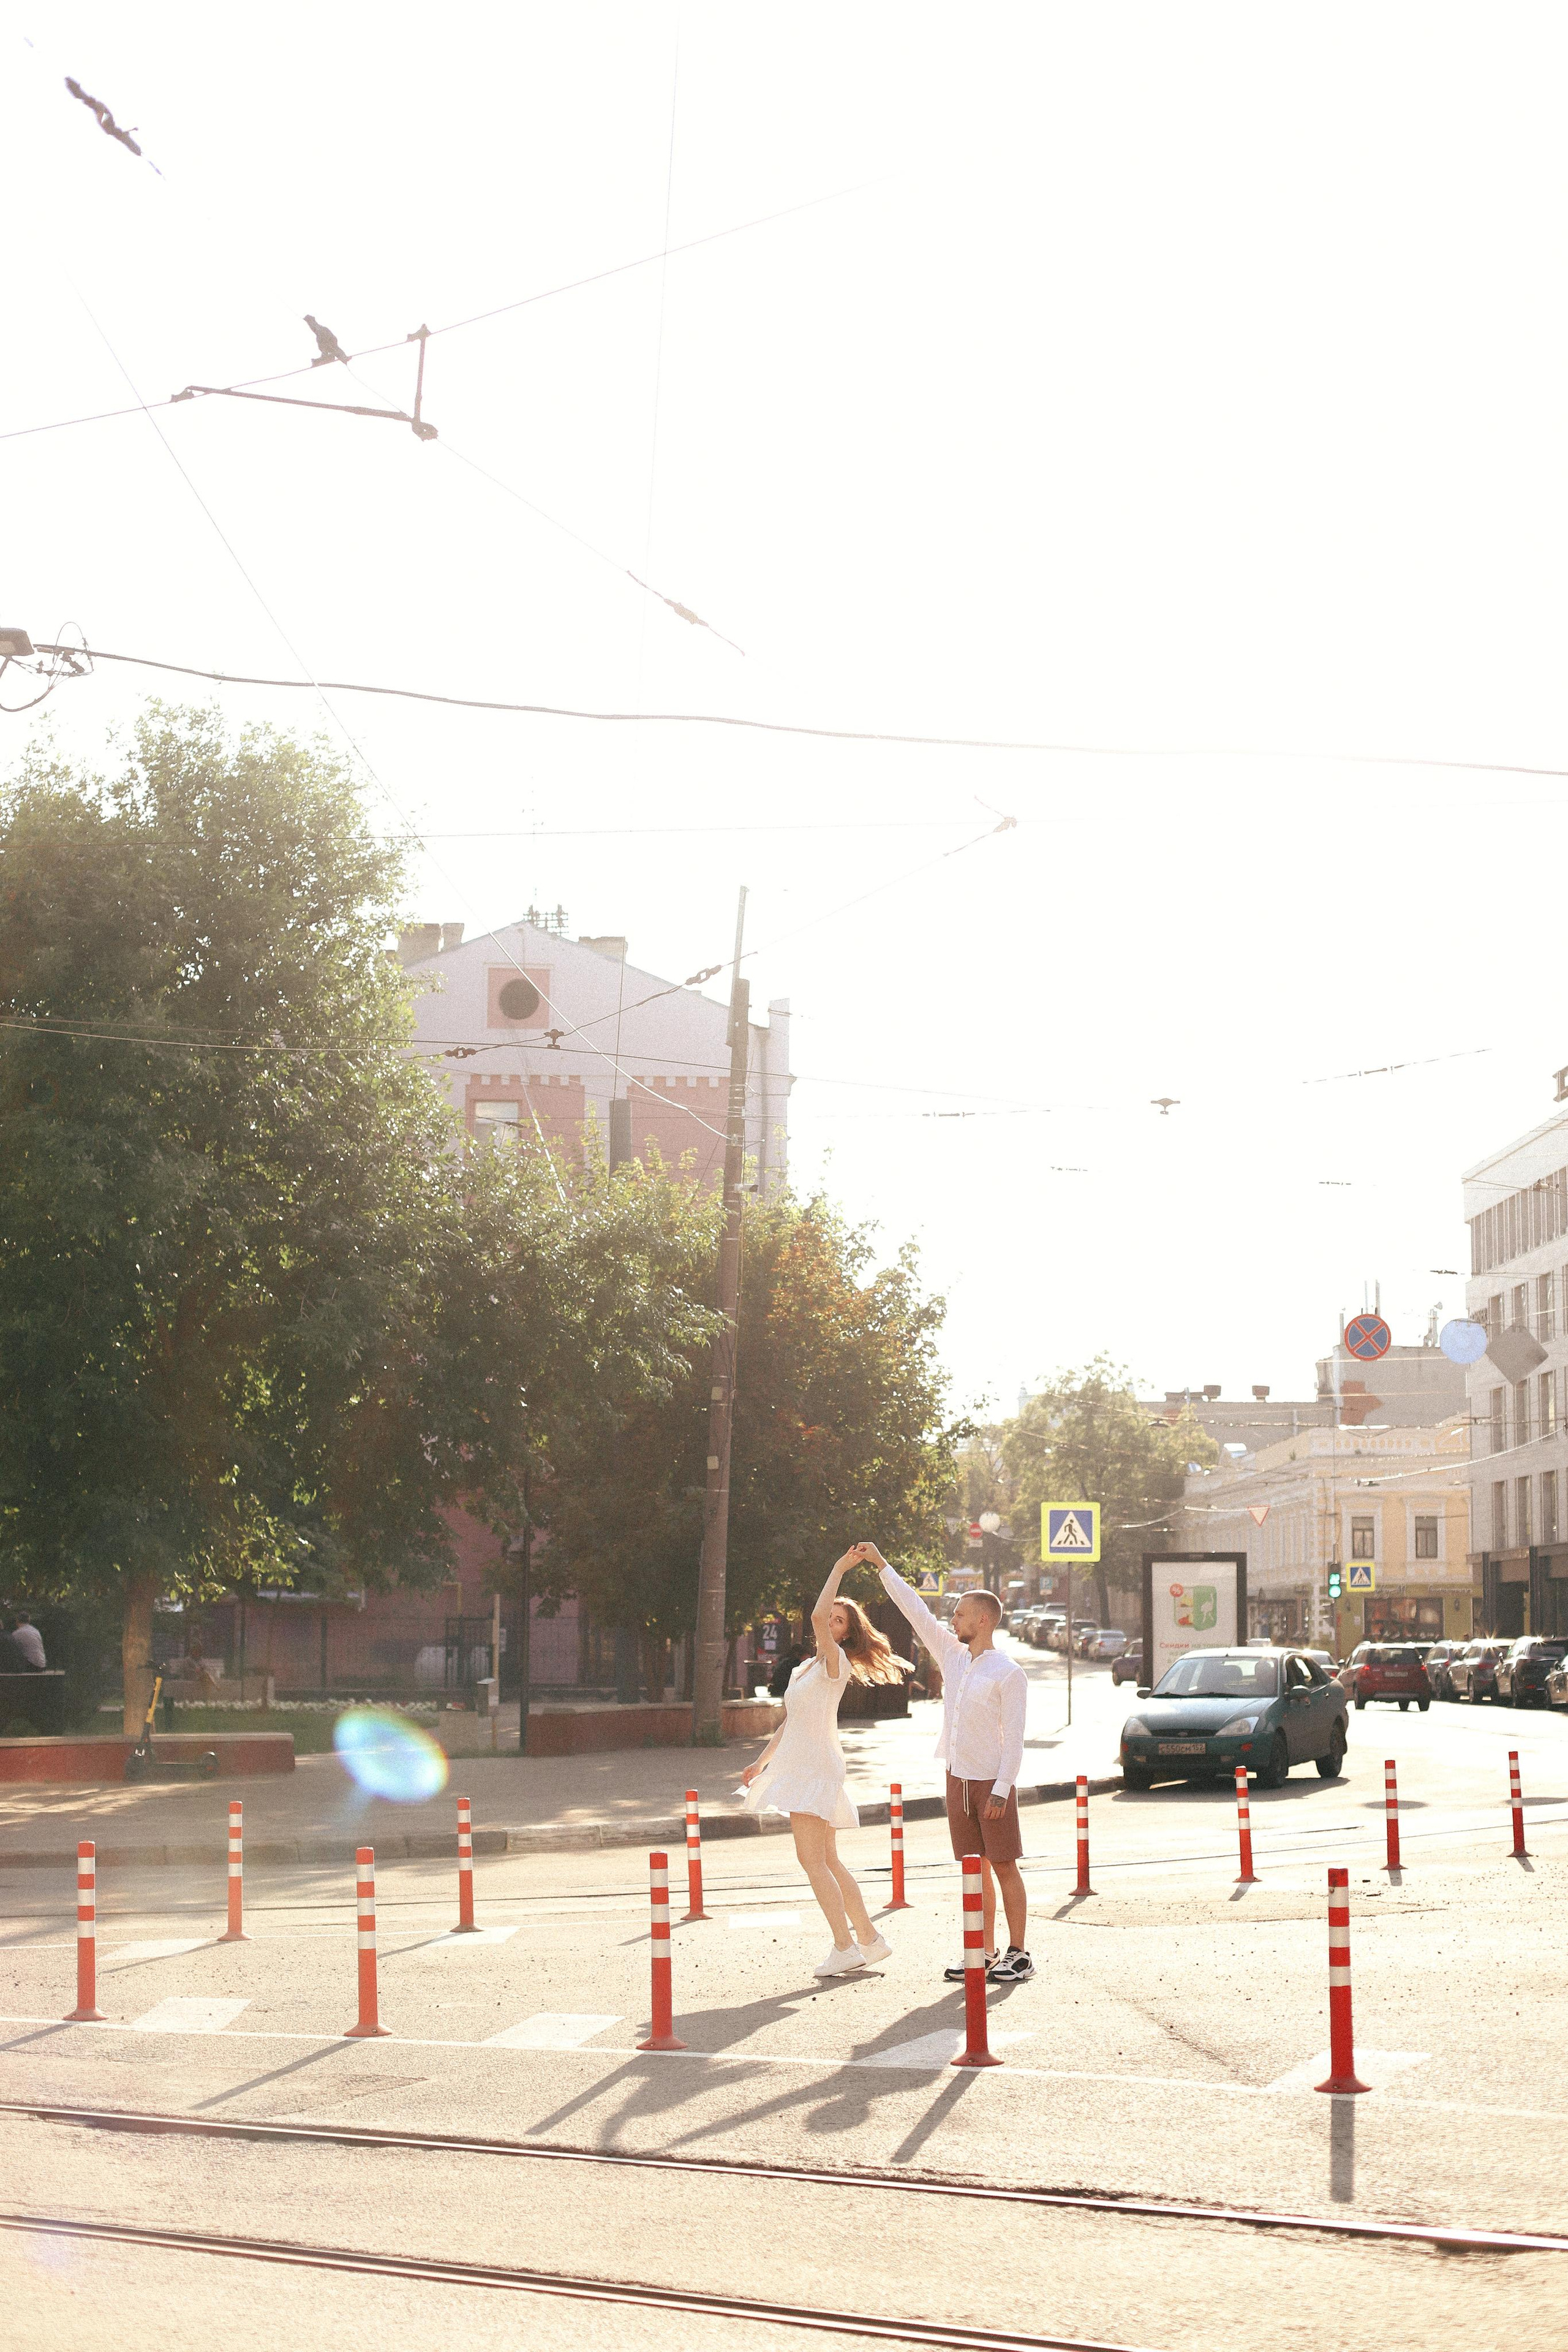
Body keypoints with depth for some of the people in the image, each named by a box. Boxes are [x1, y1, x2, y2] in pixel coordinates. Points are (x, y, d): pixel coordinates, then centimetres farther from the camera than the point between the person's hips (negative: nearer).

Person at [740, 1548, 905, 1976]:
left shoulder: (837, 1663, -9)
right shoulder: (805, 1668, 17)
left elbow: (817, 1616, -26)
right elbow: (789, 1723, 25)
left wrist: (838, 1570, -19)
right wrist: (761, 1763, 26)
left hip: (818, 1765, -9)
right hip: (799, 1765, 9)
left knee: (812, 1858, -14)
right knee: (827, 1861, 11)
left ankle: (845, 1947, -15)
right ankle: (869, 1940, 17)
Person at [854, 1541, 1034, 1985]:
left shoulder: (1009, 1674, -11)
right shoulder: (953, 1656, 9)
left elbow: (1014, 1738, -14)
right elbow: (916, 1611, 12)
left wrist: (1002, 1790, -19)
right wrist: (880, 1565, 11)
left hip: (992, 1783, -6)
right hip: (958, 1780, 6)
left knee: (1004, 1868, -2)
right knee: (976, 1869, 8)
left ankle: (1018, 1955, 2)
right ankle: (986, 1954, 13)